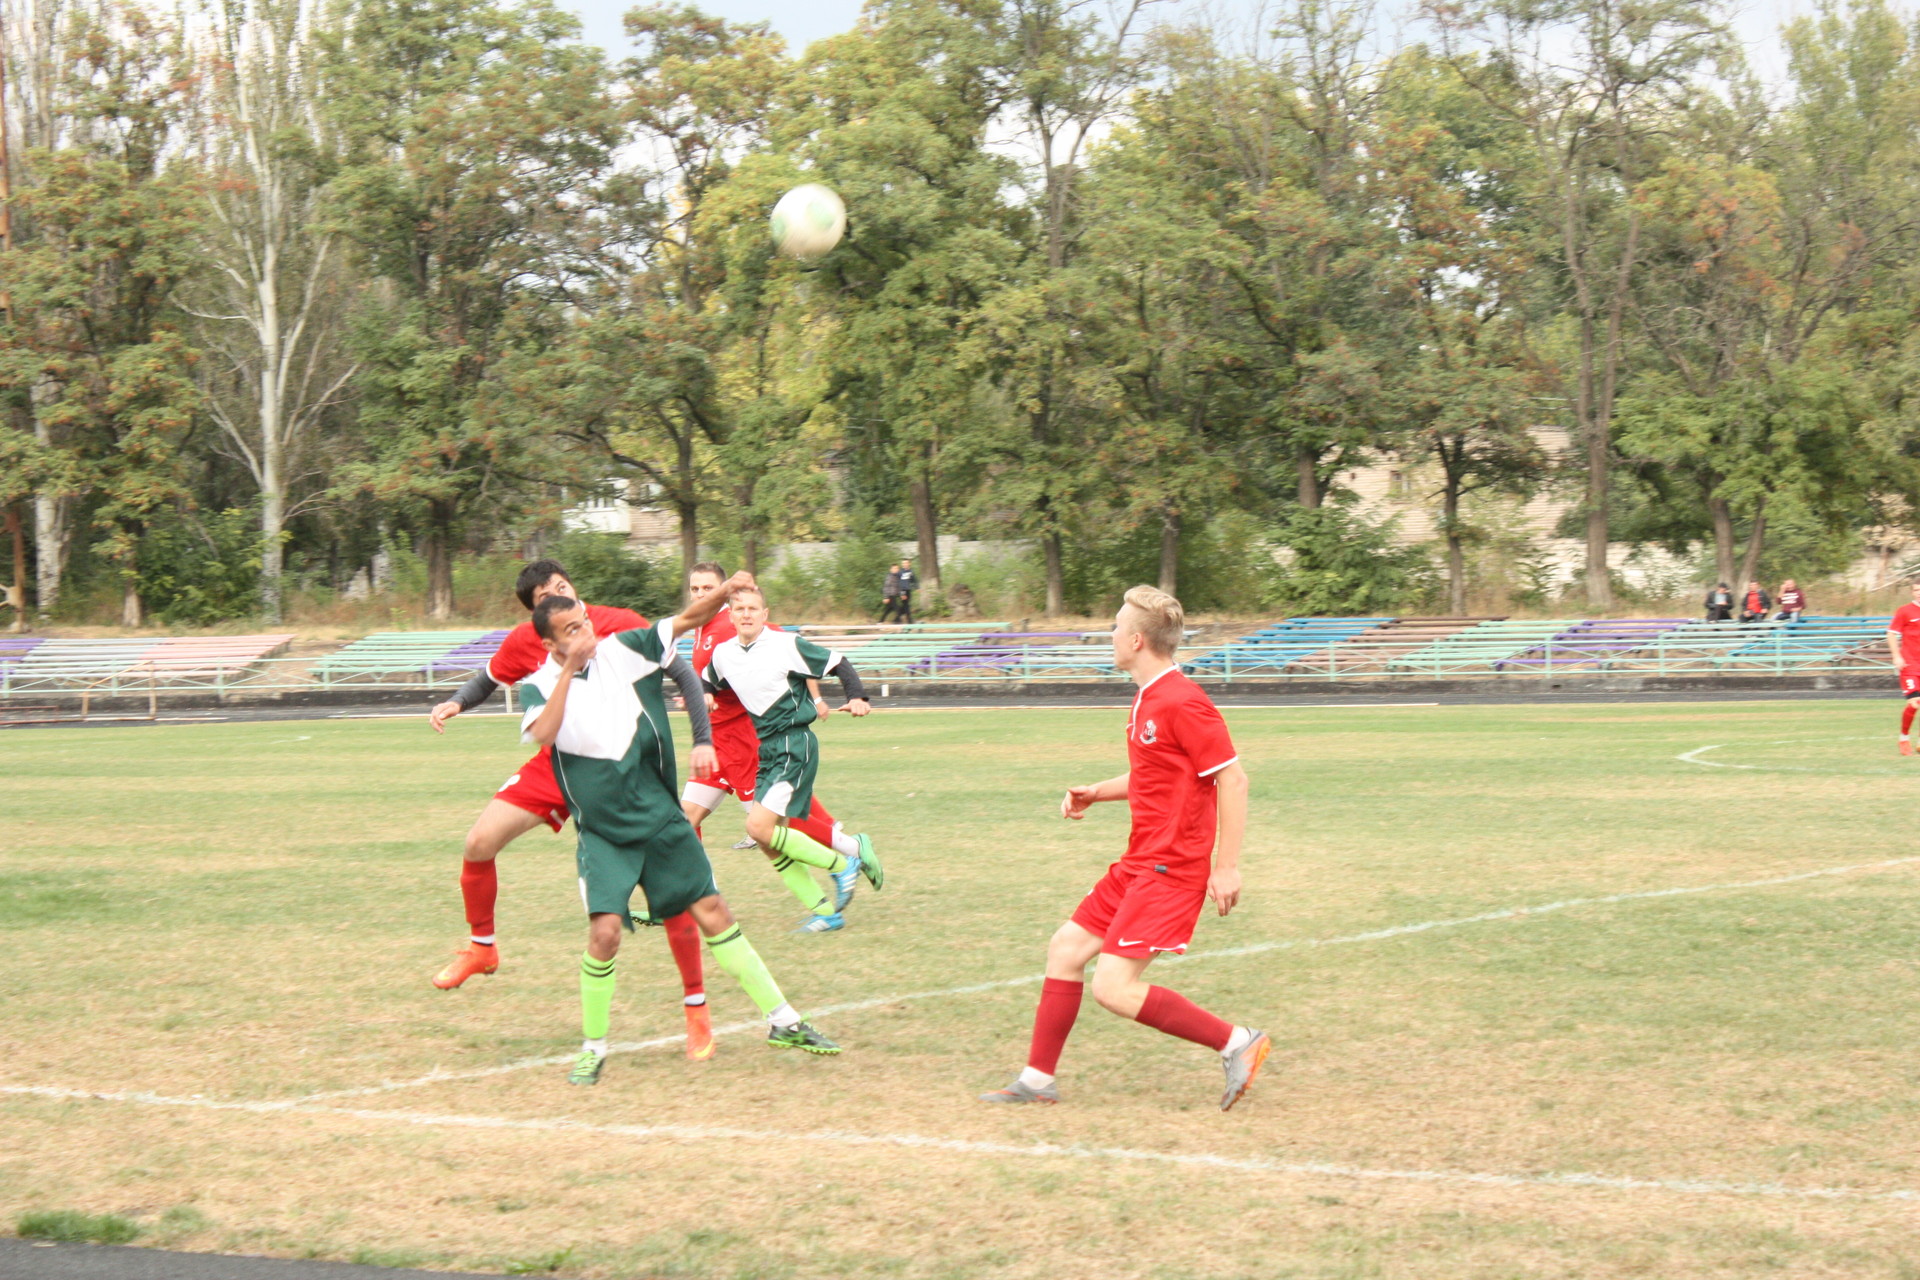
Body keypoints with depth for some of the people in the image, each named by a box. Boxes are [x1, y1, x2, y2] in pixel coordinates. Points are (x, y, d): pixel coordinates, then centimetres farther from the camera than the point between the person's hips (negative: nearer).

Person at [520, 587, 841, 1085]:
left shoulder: (620, 649, 0)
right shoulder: (538, 686, -6)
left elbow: (685, 620, 2)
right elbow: (542, 735, -26)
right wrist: (570, 670, -25)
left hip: (661, 819, 3)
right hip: (602, 834, -3)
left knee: (713, 913, 4)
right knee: (605, 930, -16)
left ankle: (782, 1021, 11)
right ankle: (593, 1048, 4)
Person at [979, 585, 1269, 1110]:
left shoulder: (1181, 702, -17)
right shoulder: (1145, 699, 14)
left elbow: (1232, 778, -19)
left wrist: (1226, 866, -21)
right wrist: (1095, 793, 14)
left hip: (1171, 869, -10)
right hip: (1139, 864, 10)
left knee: (1114, 987, -15)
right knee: (1066, 948, 12)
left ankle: (1236, 1042, -7)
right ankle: (1037, 1079, 21)